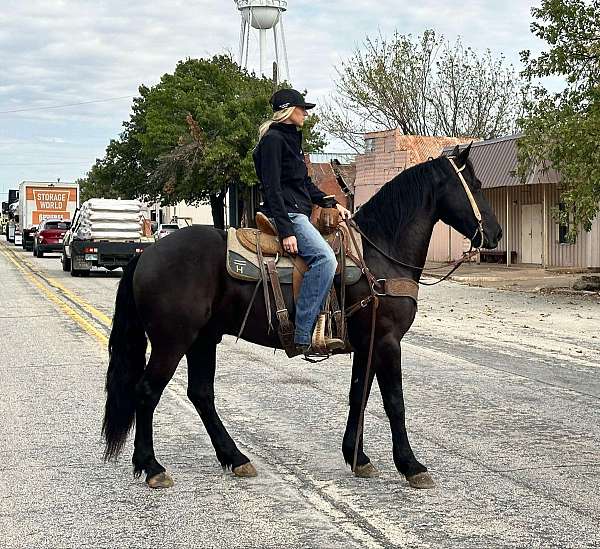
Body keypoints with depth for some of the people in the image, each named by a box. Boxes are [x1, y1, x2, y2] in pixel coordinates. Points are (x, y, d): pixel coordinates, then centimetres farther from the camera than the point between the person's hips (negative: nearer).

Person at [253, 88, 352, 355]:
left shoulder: (291, 140, 22)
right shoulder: (273, 139, -9)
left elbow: (305, 183, 27)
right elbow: (272, 188, -17)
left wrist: (333, 204, 14)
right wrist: (286, 231, -24)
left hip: (298, 214, 11)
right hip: (286, 214, -11)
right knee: (324, 258, -27)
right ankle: (304, 336, -29)